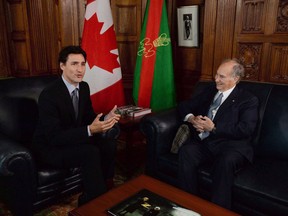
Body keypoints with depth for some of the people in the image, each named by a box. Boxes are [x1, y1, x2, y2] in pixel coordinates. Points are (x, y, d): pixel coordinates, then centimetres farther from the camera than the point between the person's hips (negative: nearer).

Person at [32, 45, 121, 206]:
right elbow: (54, 137, -28)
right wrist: (90, 130, -38)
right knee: (91, 152, -31)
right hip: (50, 147, -7)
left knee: (109, 144, -16)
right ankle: (94, 200, -11)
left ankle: (98, 193, -1)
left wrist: (105, 119, -18)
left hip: (73, 138, 7)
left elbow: (89, 117, 6)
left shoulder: (84, 87, -2)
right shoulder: (49, 95, -25)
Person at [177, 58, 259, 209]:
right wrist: (192, 119, -2)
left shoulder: (248, 100, 6)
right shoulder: (209, 91, 21)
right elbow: (184, 106, 20)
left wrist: (213, 128, -14)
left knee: (226, 160, -37)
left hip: (231, 145, -3)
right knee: (186, 151, -28)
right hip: (203, 142, 4)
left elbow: (246, 129, -9)